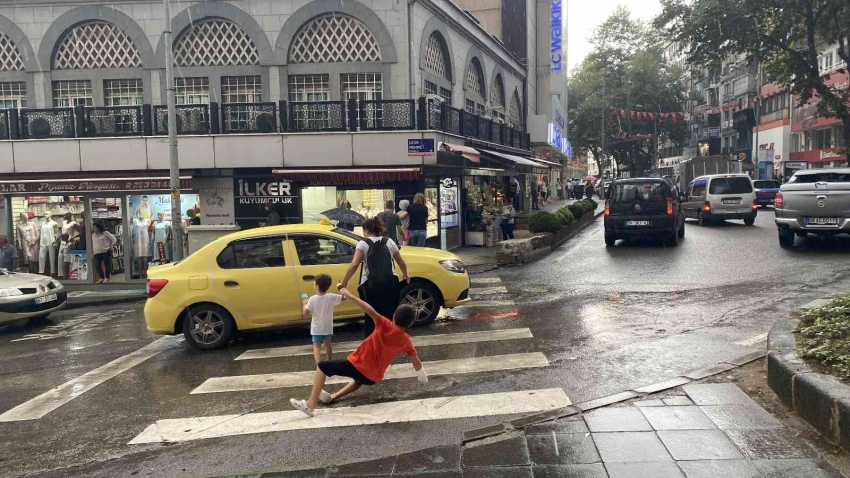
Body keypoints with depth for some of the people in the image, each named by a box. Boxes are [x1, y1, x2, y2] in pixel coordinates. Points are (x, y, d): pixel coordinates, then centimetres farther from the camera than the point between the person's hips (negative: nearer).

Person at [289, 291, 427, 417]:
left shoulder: (387, 327, -12)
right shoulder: (406, 341, 3)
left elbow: (371, 312, -27)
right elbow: (416, 362, 16)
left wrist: (350, 296, -26)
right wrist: (422, 375, 35)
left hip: (358, 366, -6)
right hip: (374, 378, 6)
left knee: (322, 367, 4)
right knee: (359, 379, 43)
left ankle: (310, 404, -7)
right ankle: (333, 396, 31)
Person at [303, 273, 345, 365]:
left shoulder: (312, 299, -16)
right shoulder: (331, 297, -11)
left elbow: (305, 314, -13)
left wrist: (305, 304, 4)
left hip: (316, 329, -3)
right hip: (328, 327, 3)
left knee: (316, 347, 1)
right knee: (327, 344, 23)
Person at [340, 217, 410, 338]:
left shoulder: (363, 243, 2)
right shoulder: (389, 242, 14)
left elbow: (354, 265, -10)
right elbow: (402, 263, 22)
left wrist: (344, 282, -4)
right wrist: (405, 275, 40)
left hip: (371, 285, -3)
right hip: (390, 283, 3)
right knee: (390, 316, 11)